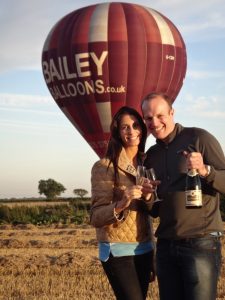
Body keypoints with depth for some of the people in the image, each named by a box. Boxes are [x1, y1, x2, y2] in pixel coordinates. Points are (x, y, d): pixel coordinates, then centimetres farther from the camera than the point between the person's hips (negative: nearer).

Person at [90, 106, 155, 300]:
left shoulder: (146, 164, 8)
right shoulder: (104, 167, -10)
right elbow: (96, 217, -16)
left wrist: (148, 197, -4)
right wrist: (121, 204, -31)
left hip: (144, 249, 6)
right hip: (118, 251, -6)